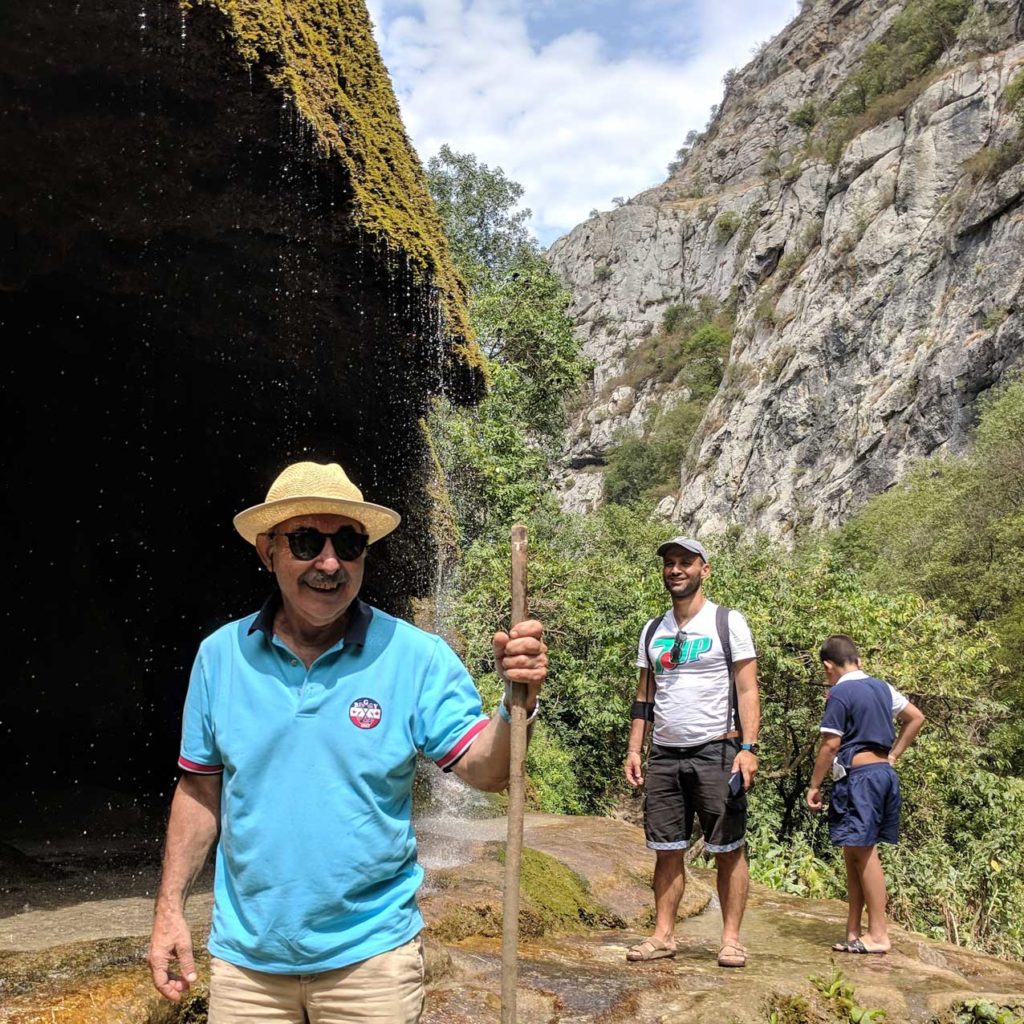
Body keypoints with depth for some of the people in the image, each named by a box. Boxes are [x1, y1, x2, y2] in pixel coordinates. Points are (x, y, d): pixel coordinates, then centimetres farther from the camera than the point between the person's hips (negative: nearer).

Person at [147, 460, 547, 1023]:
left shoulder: (416, 656, -11)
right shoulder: (220, 655, -4)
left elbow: (485, 769, -14)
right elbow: (201, 789, 5)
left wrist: (519, 701, -32)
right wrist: (169, 907, 3)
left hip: (369, 952, -2)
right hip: (245, 956, 2)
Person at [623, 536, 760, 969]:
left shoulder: (728, 622, -1)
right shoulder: (652, 632, 13)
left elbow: (748, 690, -5)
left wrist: (748, 748, -15)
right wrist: (634, 749, 7)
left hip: (715, 753, -4)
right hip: (664, 754, 4)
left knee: (728, 850, 1)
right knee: (667, 850, 6)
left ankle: (731, 938, 10)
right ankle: (663, 935, 13)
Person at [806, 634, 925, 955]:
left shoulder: (840, 693, -10)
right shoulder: (881, 687, 13)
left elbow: (830, 744, -13)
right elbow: (916, 718, 21)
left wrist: (814, 785, -6)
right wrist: (893, 755, 19)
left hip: (858, 775, -8)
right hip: (884, 772, 8)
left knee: (863, 852, -2)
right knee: (855, 853, 11)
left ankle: (878, 934, 2)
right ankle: (854, 934, 15)